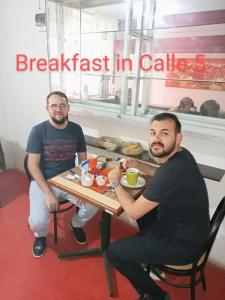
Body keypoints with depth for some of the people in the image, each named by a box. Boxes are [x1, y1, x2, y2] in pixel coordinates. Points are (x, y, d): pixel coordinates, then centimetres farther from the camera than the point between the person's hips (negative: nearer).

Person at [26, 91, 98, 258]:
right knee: (37, 221, -22)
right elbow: (33, 165, -11)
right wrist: (48, 193, -20)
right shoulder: (38, 131, -11)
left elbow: (83, 160, 3)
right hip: (43, 181, -2)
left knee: (92, 207, -15)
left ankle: (76, 224, 23)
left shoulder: (76, 129, -2)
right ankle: (41, 236, 19)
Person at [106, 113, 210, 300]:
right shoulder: (181, 154, -5)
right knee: (145, 209, 27)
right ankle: (151, 259, 39)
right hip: (189, 230, 9)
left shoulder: (172, 170, -35)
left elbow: (133, 212, -24)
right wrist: (138, 165, 2)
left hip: (182, 245, -9)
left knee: (113, 253, -3)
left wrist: (116, 183, -9)